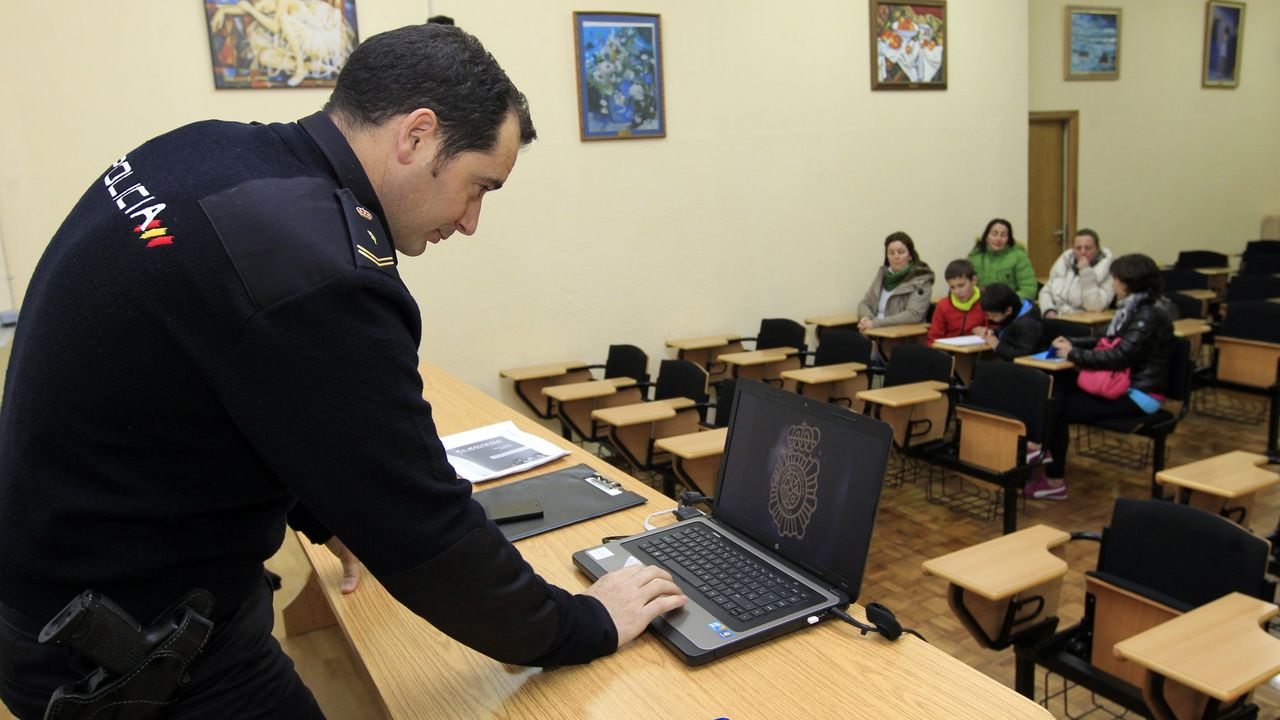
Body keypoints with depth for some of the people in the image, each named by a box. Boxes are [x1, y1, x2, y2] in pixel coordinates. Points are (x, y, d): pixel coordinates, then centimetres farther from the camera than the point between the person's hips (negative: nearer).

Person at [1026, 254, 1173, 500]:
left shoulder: (1149, 315, -17)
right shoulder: (1134, 308, 11)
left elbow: (1119, 356, -25)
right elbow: (1108, 342, 21)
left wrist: (1073, 354, -16)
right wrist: (1071, 342, 8)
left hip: (1138, 395, -9)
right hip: (1124, 384, 9)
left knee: (1060, 409, -13)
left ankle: (1055, 481, -2)